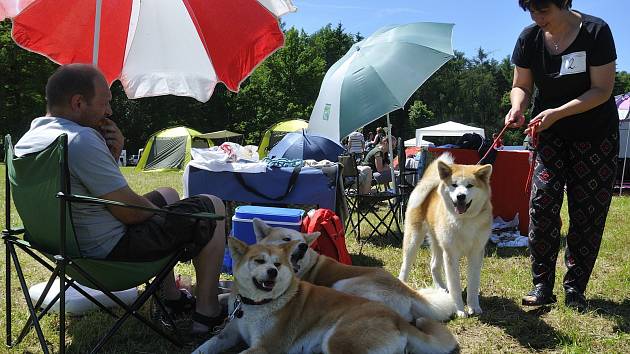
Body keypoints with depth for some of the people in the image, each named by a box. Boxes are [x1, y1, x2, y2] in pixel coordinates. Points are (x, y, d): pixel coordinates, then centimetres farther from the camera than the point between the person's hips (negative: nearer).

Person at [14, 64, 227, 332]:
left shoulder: (27, 139, 6)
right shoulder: (81, 139, -26)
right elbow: (131, 212, -23)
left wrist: (112, 153, -4)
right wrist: (156, 209, -2)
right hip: (110, 249, -10)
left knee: (167, 194, 28)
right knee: (212, 206, 1)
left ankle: (170, 298, 30)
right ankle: (206, 311, 6)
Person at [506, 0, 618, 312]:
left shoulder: (596, 31, -15)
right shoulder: (529, 38, -6)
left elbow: (602, 90, -17)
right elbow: (521, 85, 1)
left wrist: (557, 112, -29)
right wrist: (517, 107, -22)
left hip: (596, 134, -2)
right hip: (549, 135, 2)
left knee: (587, 211, -1)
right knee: (542, 201, -10)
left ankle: (575, 289, 11)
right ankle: (542, 285, -2)